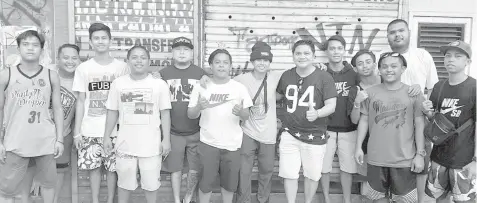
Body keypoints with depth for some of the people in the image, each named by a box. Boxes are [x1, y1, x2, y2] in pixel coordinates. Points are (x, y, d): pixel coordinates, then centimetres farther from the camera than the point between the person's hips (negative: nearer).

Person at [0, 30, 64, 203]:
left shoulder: (51, 76, 2)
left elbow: (57, 109, 6)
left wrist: (59, 139, 2)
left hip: (46, 141, 1)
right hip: (15, 143, -1)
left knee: (48, 182, 15)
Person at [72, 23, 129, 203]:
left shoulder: (121, 67, 0)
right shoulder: (83, 68, 2)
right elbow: (80, 101, 4)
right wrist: (77, 131, 0)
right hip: (89, 130, 1)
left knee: (113, 167, 6)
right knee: (94, 167, 9)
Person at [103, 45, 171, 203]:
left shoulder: (160, 84, -6)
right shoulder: (117, 83, 0)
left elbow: (165, 113, -2)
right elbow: (112, 112, 6)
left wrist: (166, 139, -5)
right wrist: (107, 137, 5)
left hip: (151, 145, -1)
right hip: (125, 145, 2)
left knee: (151, 183, 12)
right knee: (124, 183, 17)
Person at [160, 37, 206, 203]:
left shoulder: (200, 73, -1)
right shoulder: (164, 74, 0)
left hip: (196, 132, 0)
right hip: (173, 132, 0)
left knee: (195, 169, 9)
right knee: (175, 169, 11)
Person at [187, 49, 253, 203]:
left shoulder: (239, 88, -2)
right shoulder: (200, 87, -3)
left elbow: (247, 116, 0)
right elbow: (190, 115, 0)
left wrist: (241, 112, -22)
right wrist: (199, 107, -21)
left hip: (232, 144, 1)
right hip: (208, 143, -1)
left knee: (229, 183, 14)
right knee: (206, 182, 8)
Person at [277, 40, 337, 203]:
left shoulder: (324, 77, -10)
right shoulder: (286, 76, 2)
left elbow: (331, 106, -14)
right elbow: (277, 96, 20)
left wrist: (317, 113, -34)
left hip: (314, 135, -2)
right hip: (289, 134, 2)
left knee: (312, 175, 12)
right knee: (289, 174, 5)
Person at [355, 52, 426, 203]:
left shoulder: (413, 94, -6)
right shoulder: (370, 93, -3)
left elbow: (419, 125, -3)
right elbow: (364, 121, 4)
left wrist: (420, 154, -5)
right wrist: (358, 147, 2)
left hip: (404, 159, -1)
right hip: (376, 158, 2)